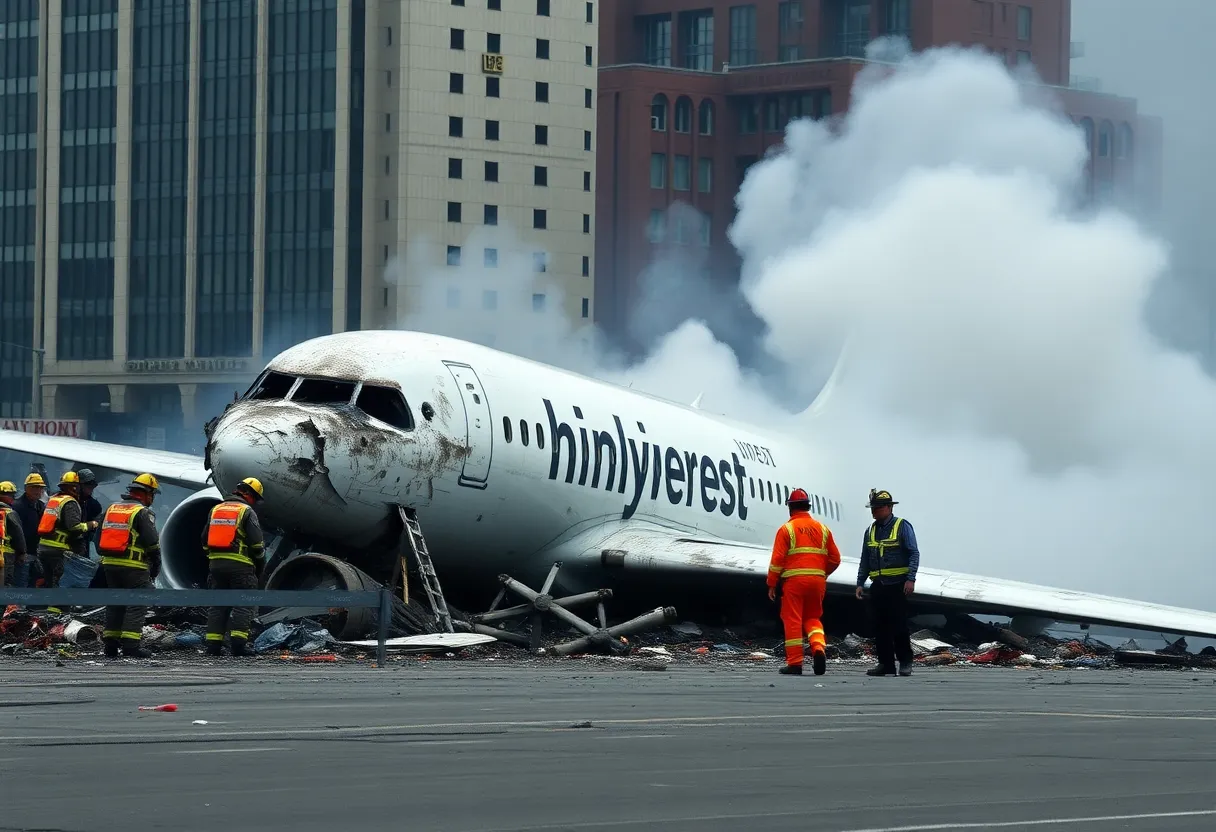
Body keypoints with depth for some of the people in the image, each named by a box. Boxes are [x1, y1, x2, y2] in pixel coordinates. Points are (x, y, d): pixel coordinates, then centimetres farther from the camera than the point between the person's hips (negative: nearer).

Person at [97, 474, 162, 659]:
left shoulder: (111, 509, 16)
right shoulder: (142, 512, -8)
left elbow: (100, 539, 20)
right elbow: (152, 542, -11)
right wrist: (156, 566, 0)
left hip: (110, 564, 7)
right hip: (134, 567, -7)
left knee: (114, 603, 14)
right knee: (137, 605, -6)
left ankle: (110, 643, 14)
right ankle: (130, 644, -14)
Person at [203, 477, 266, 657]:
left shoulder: (215, 510, 15)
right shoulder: (247, 512, -4)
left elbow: (205, 540, 17)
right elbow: (256, 543, -9)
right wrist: (260, 566, 5)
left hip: (216, 563, 6)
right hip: (240, 566, -6)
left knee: (218, 605, 10)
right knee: (243, 605, -2)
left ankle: (213, 645, 7)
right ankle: (237, 643, -12)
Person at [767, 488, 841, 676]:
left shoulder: (786, 529, -2)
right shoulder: (822, 529, 11)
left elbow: (777, 560, -7)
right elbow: (835, 559, 13)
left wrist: (772, 584, 1)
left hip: (794, 580, -4)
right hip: (817, 580, 4)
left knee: (793, 620, 1)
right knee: (813, 618, 16)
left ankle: (795, 663, 0)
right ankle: (819, 648, -10)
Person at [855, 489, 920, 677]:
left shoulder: (902, 527, -2)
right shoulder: (871, 531, 15)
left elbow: (914, 554, -7)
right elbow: (865, 561, 20)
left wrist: (911, 579, -16)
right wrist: (860, 583, 13)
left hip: (897, 585, -6)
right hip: (878, 585, 6)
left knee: (899, 625, -7)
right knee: (880, 626, 3)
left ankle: (905, 662, 1)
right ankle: (885, 663, 7)